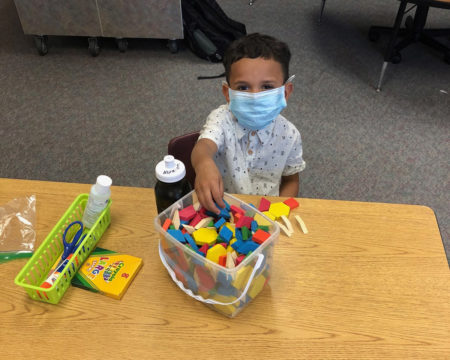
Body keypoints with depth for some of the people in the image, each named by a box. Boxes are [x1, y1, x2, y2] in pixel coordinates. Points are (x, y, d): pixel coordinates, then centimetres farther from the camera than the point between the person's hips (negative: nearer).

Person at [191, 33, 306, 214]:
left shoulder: (289, 135, -8)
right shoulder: (222, 119, -15)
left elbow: (290, 180, 6)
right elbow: (204, 145, -36)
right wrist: (204, 164, -59)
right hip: (220, 208, -1)